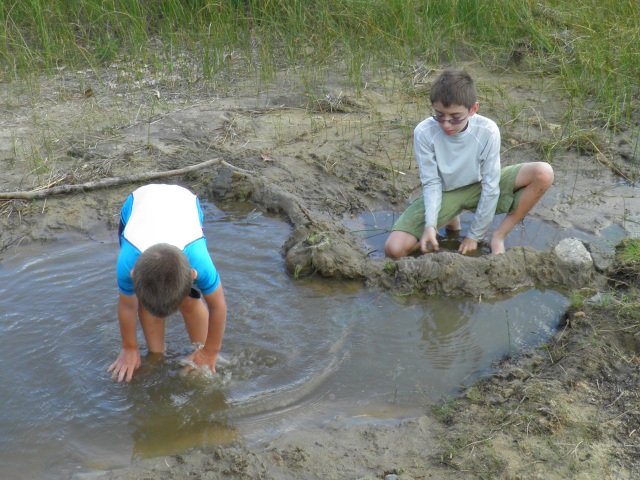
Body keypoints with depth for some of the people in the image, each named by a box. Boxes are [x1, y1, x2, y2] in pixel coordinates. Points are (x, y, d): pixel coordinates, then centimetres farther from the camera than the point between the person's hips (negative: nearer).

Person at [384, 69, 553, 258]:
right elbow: (431, 183, -14)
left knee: (543, 174, -25)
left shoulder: (487, 131, -25)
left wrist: (474, 235, -15)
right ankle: (448, 220, 7)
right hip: (444, 193, 0)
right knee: (394, 248, -22)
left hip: (479, 188, 0)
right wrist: (430, 225, -28)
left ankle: (499, 235, -9)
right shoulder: (424, 133, -24)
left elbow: (490, 186, -19)